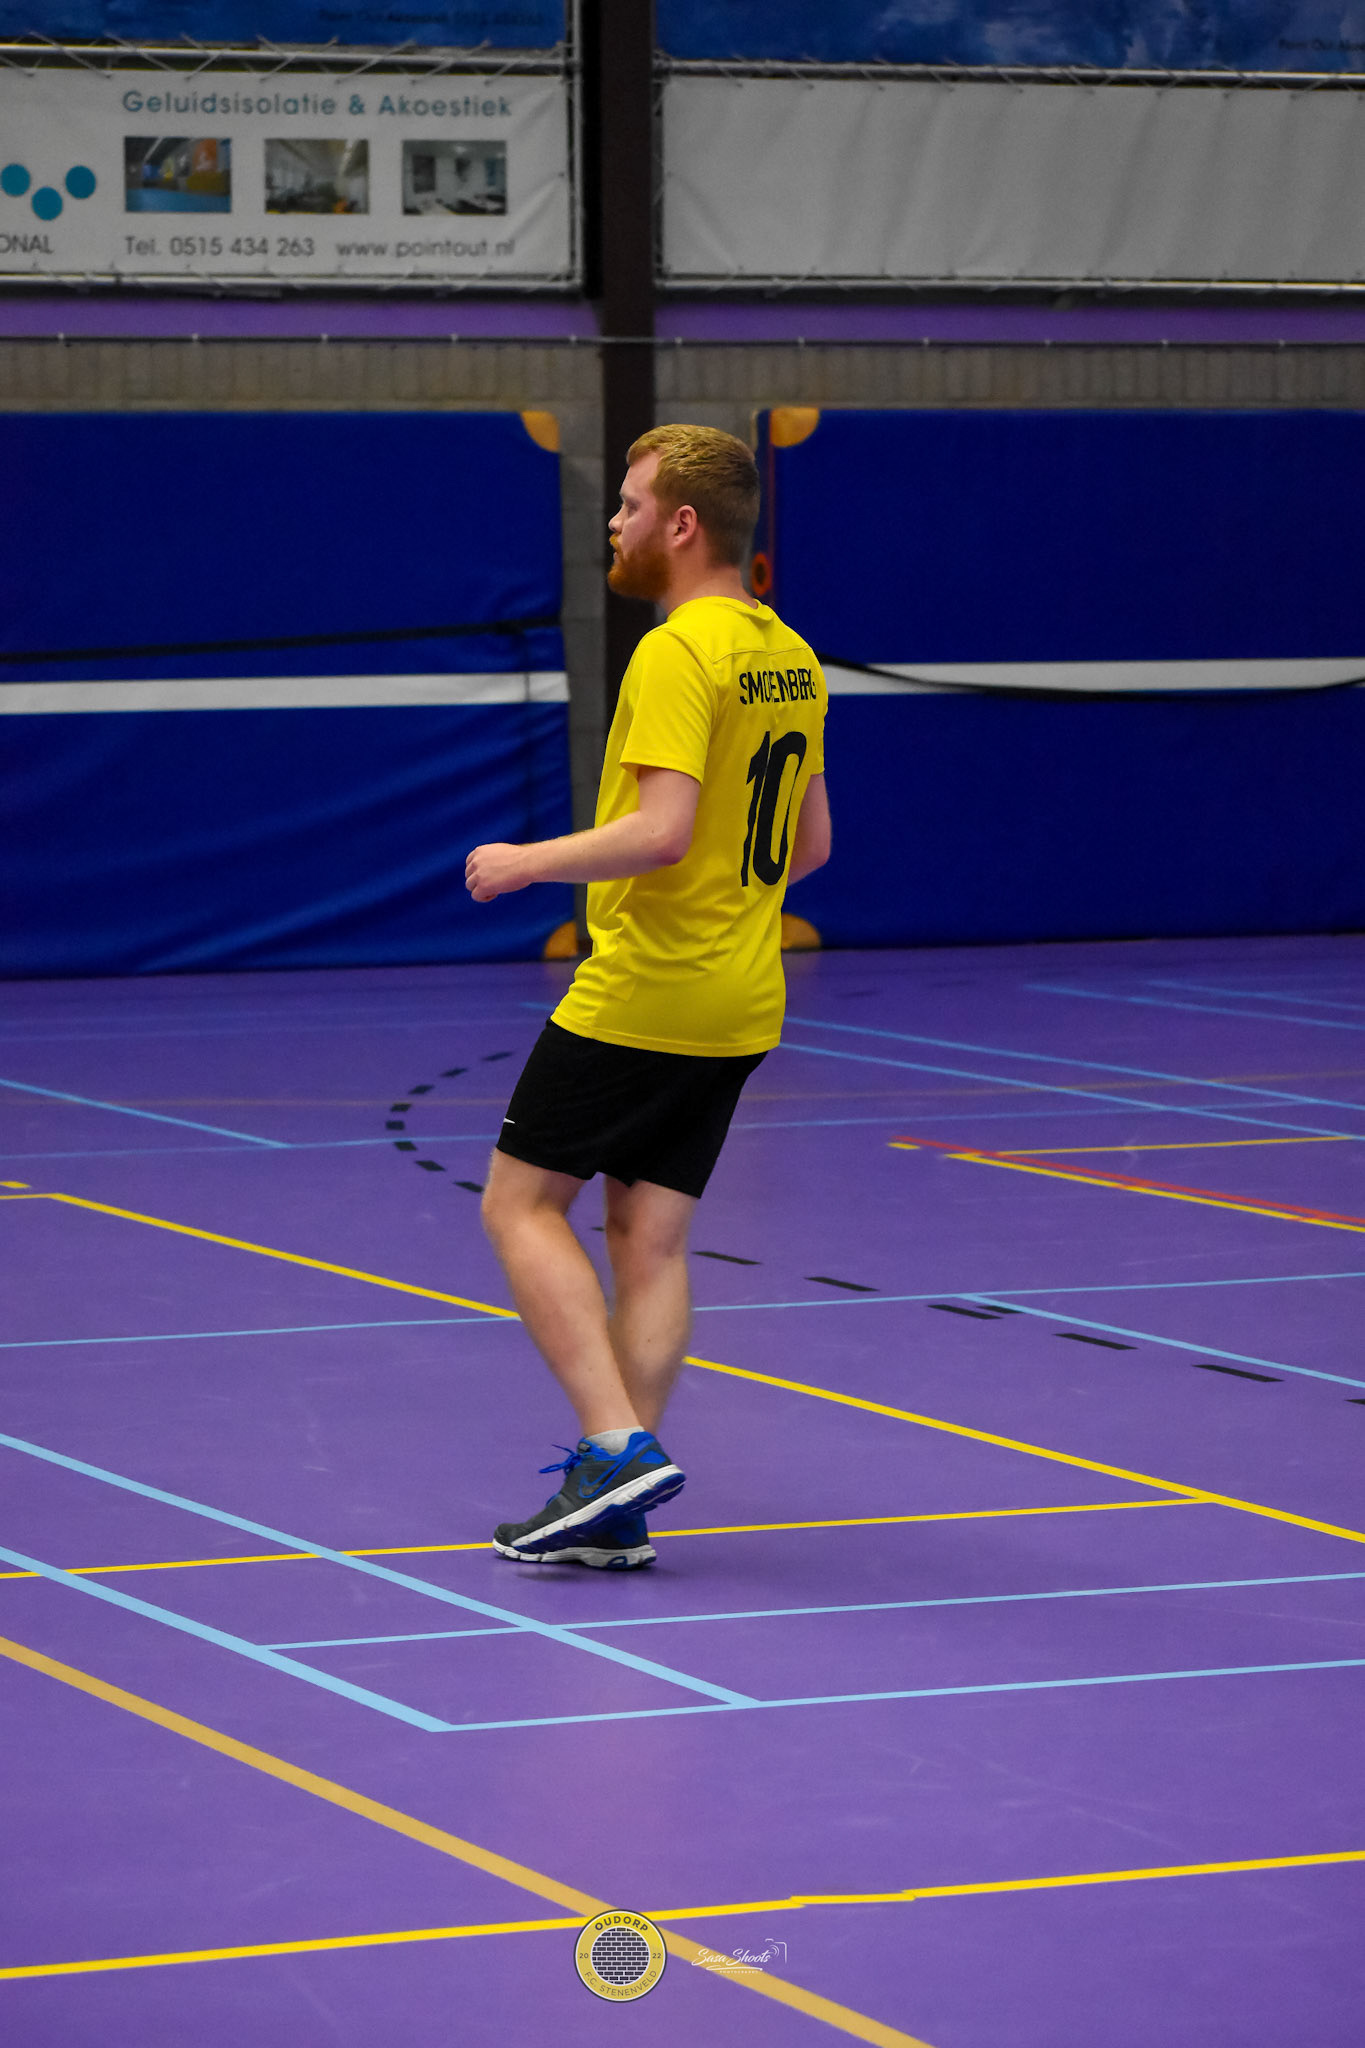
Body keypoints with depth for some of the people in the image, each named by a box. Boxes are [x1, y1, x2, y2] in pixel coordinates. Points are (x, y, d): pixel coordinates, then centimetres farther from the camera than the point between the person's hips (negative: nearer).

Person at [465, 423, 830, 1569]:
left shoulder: (678, 654, -16)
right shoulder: (790, 659, 11)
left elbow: (662, 830, -25)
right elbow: (810, 843, 18)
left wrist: (526, 862, -14)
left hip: (639, 996, -8)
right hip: (742, 1004, 8)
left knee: (523, 1202, 2)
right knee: (651, 1235, 8)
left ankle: (618, 1445, -10)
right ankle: (614, 1508, 7)